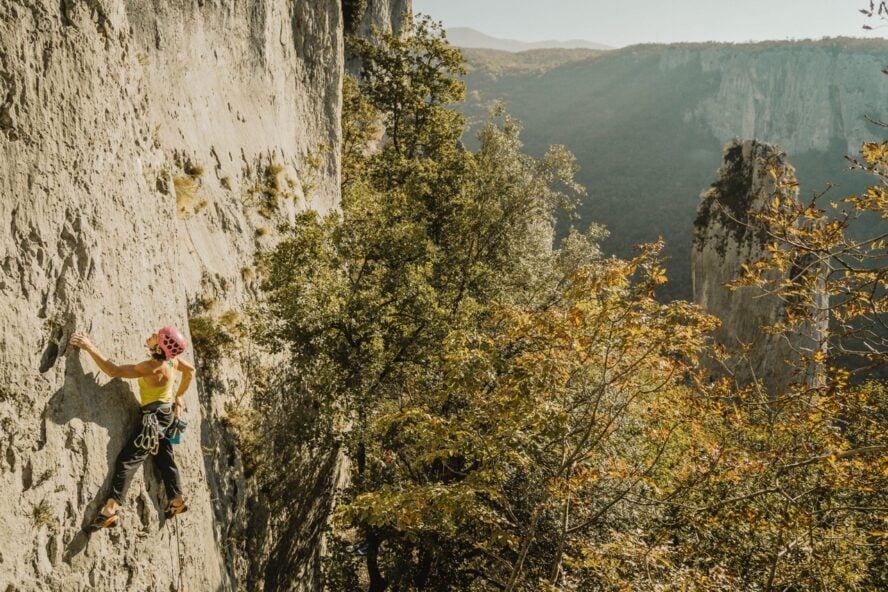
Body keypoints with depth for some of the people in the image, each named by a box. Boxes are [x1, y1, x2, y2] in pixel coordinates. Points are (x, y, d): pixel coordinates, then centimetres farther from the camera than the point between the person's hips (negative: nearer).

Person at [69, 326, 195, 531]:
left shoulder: (151, 368, -29)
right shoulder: (171, 360, -7)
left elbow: (113, 370, -28)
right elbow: (190, 371, 12)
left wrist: (90, 347, -24)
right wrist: (179, 397, 19)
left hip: (155, 416, -9)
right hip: (167, 413, 9)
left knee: (127, 460, -12)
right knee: (164, 458, 18)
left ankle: (110, 510, -19)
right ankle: (177, 500, 25)